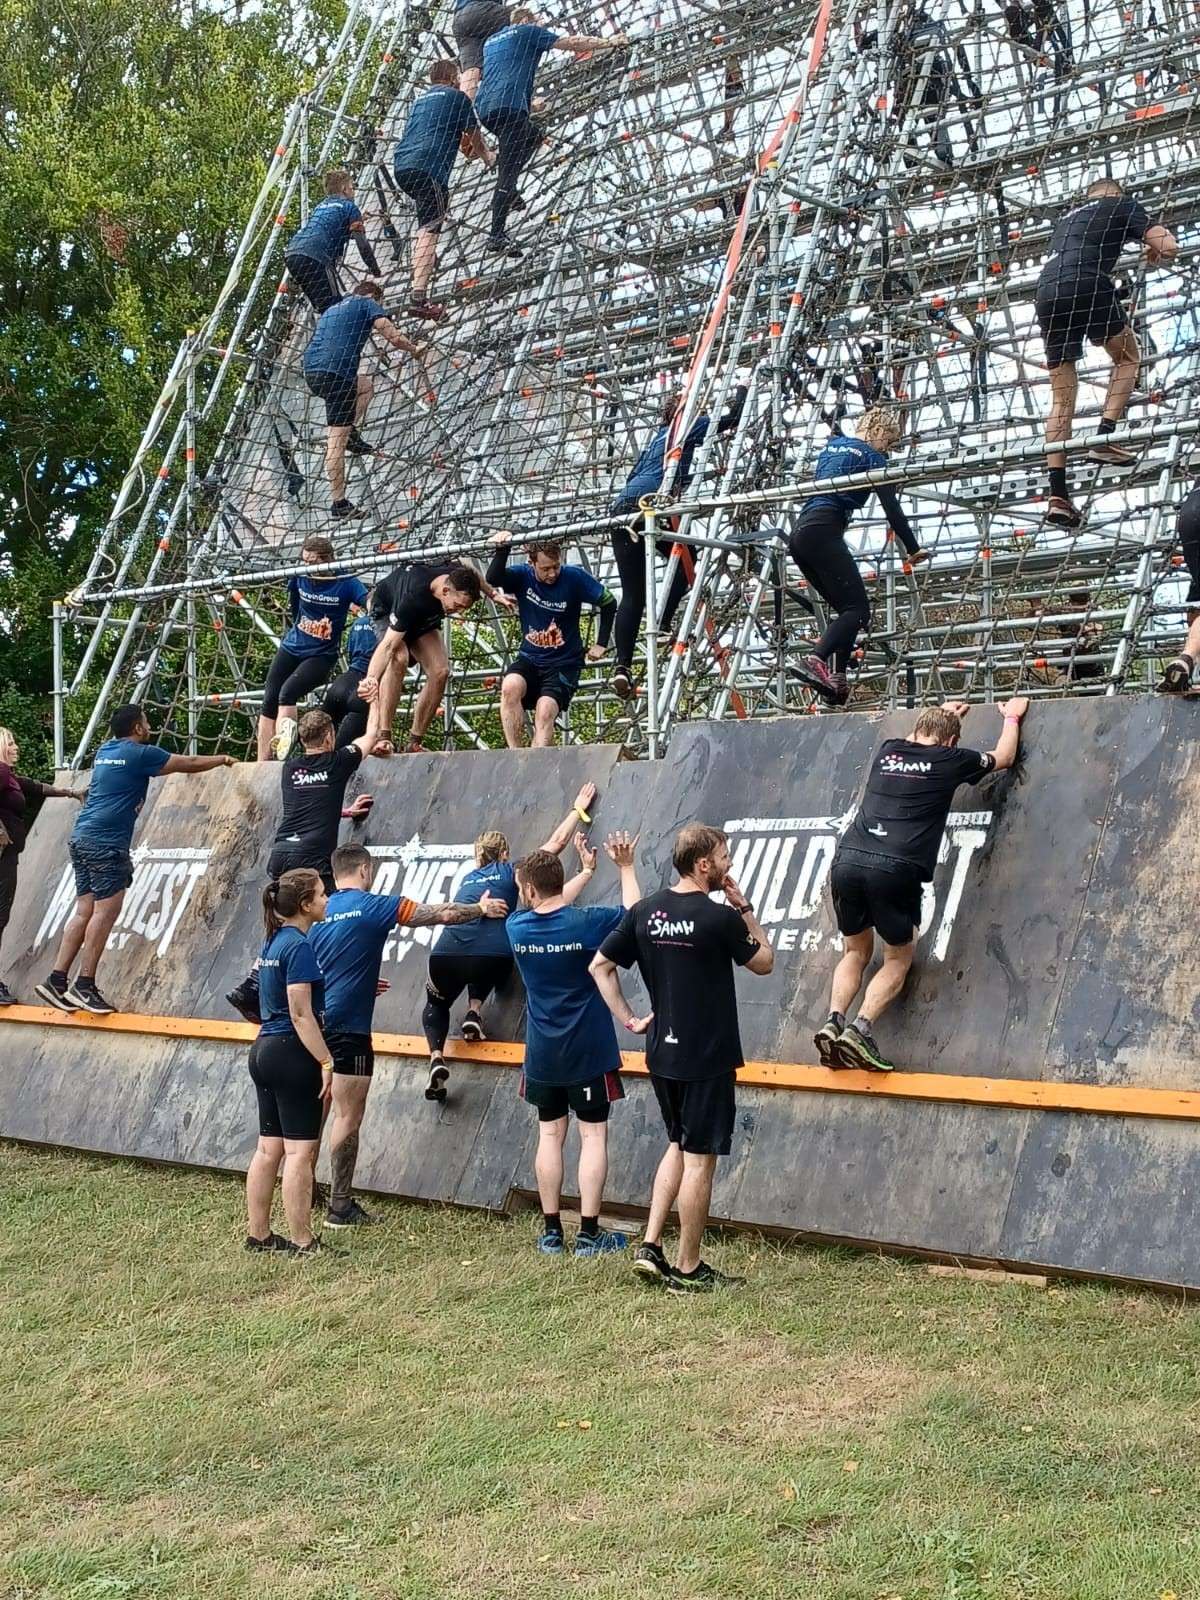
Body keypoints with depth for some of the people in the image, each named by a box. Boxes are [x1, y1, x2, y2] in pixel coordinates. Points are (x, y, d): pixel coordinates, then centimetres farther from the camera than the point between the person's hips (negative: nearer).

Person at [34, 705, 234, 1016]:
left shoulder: (105, 751, 18)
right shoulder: (140, 754, -5)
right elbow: (190, 764, 5)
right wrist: (221, 759, 23)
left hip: (83, 838, 9)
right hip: (106, 842, -9)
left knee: (85, 910, 9)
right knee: (106, 910, -7)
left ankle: (57, 980, 5)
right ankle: (84, 986, -9)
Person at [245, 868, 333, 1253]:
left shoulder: (274, 941, 13)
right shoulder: (299, 946, -15)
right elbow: (301, 1014, -20)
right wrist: (327, 1063, -19)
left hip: (265, 1049, 9)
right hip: (293, 1053, -9)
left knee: (269, 1148, 13)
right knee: (300, 1150, -4)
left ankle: (258, 1234, 18)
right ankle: (302, 1243, -1)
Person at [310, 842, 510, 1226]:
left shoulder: (319, 913, 11)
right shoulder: (373, 906, -7)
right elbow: (442, 915, -3)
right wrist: (481, 909, 15)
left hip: (317, 1022, 7)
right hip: (348, 1026, -7)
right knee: (348, 1117, -1)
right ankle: (341, 1206, 2)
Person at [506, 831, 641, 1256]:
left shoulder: (517, 926, -5)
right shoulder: (587, 922, -16)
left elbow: (553, 909, 18)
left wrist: (586, 870, 28)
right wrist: (626, 868, 13)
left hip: (543, 1056, 3)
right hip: (589, 1052, -3)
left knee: (550, 1135, 10)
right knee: (593, 1135, 2)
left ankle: (552, 1232, 12)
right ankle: (589, 1233, 2)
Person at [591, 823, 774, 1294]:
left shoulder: (645, 911, 2)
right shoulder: (719, 918, -16)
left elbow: (600, 965, 6)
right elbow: (763, 962, 0)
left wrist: (628, 1019, 9)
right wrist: (744, 908, 3)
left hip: (661, 1055, 6)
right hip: (707, 1058, -6)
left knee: (678, 1146, 22)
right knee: (700, 1159, 3)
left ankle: (650, 1247, 15)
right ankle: (688, 1269, 11)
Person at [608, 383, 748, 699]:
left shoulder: (659, 436, 33)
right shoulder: (687, 428, 15)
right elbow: (732, 417, 13)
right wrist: (741, 390, 32)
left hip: (622, 507, 6)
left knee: (631, 594, 2)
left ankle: (622, 665, -11)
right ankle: (663, 625, 1)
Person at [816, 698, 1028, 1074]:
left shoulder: (887, 751, 20)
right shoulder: (950, 761, 11)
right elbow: (1003, 758, 32)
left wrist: (940, 715, 64)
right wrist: (1012, 718, 50)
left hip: (847, 859, 4)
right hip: (894, 869, -4)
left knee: (855, 952, 21)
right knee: (898, 960, 13)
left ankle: (834, 1020, 0)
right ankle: (861, 1029, -8)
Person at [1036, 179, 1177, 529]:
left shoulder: (1067, 217, 35)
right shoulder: (1122, 204, 18)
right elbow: (1169, 247, 9)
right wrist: (1156, 254, 31)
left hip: (1046, 294, 5)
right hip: (1088, 286, -5)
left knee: (1062, 397, 7)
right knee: (1127, 357, 21)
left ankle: (1058, 494, -2)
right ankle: (1104, 439, 1)